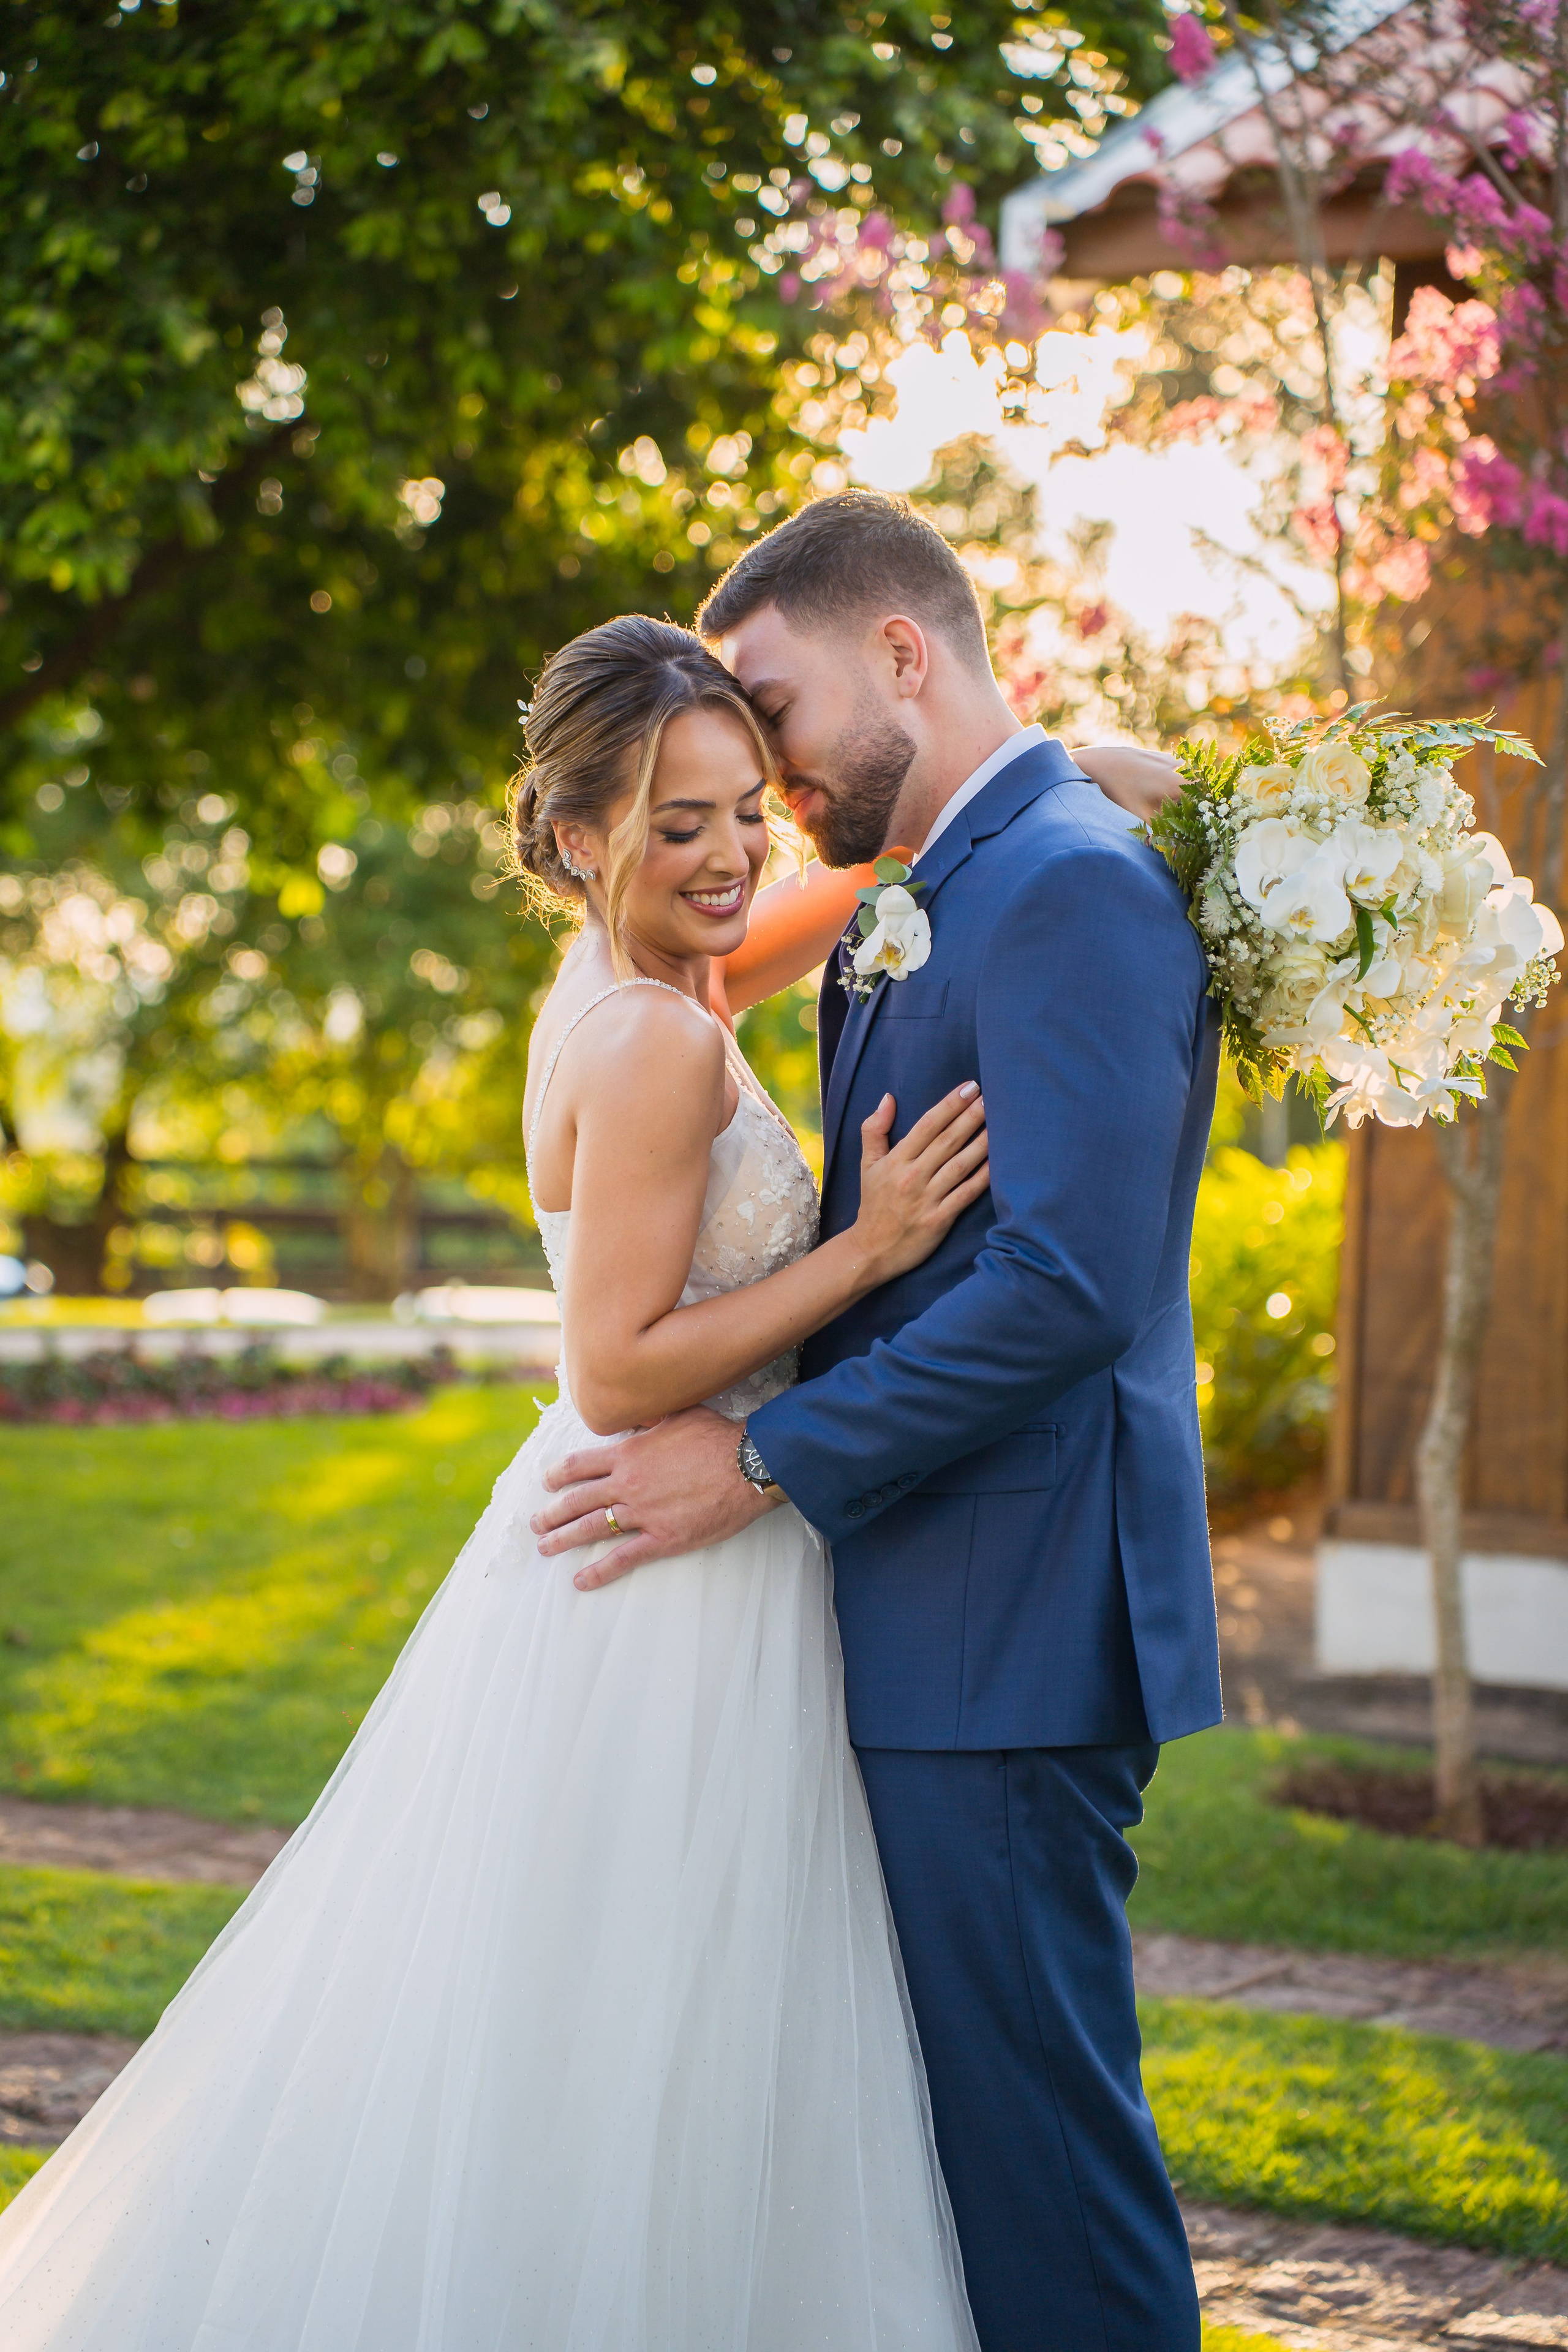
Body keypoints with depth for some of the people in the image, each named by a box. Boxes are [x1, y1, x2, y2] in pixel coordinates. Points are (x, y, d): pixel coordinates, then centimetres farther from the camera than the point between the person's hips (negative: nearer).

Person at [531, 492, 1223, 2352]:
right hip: (937, 1624, 10)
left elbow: (1068, 1285, -22)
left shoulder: (1074, 886, -14)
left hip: (1010, 1625, -10)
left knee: (1028, 2114, -3)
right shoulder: (924, 912, 18)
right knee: (958, 2109, 14)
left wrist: (765, 1463, -17)